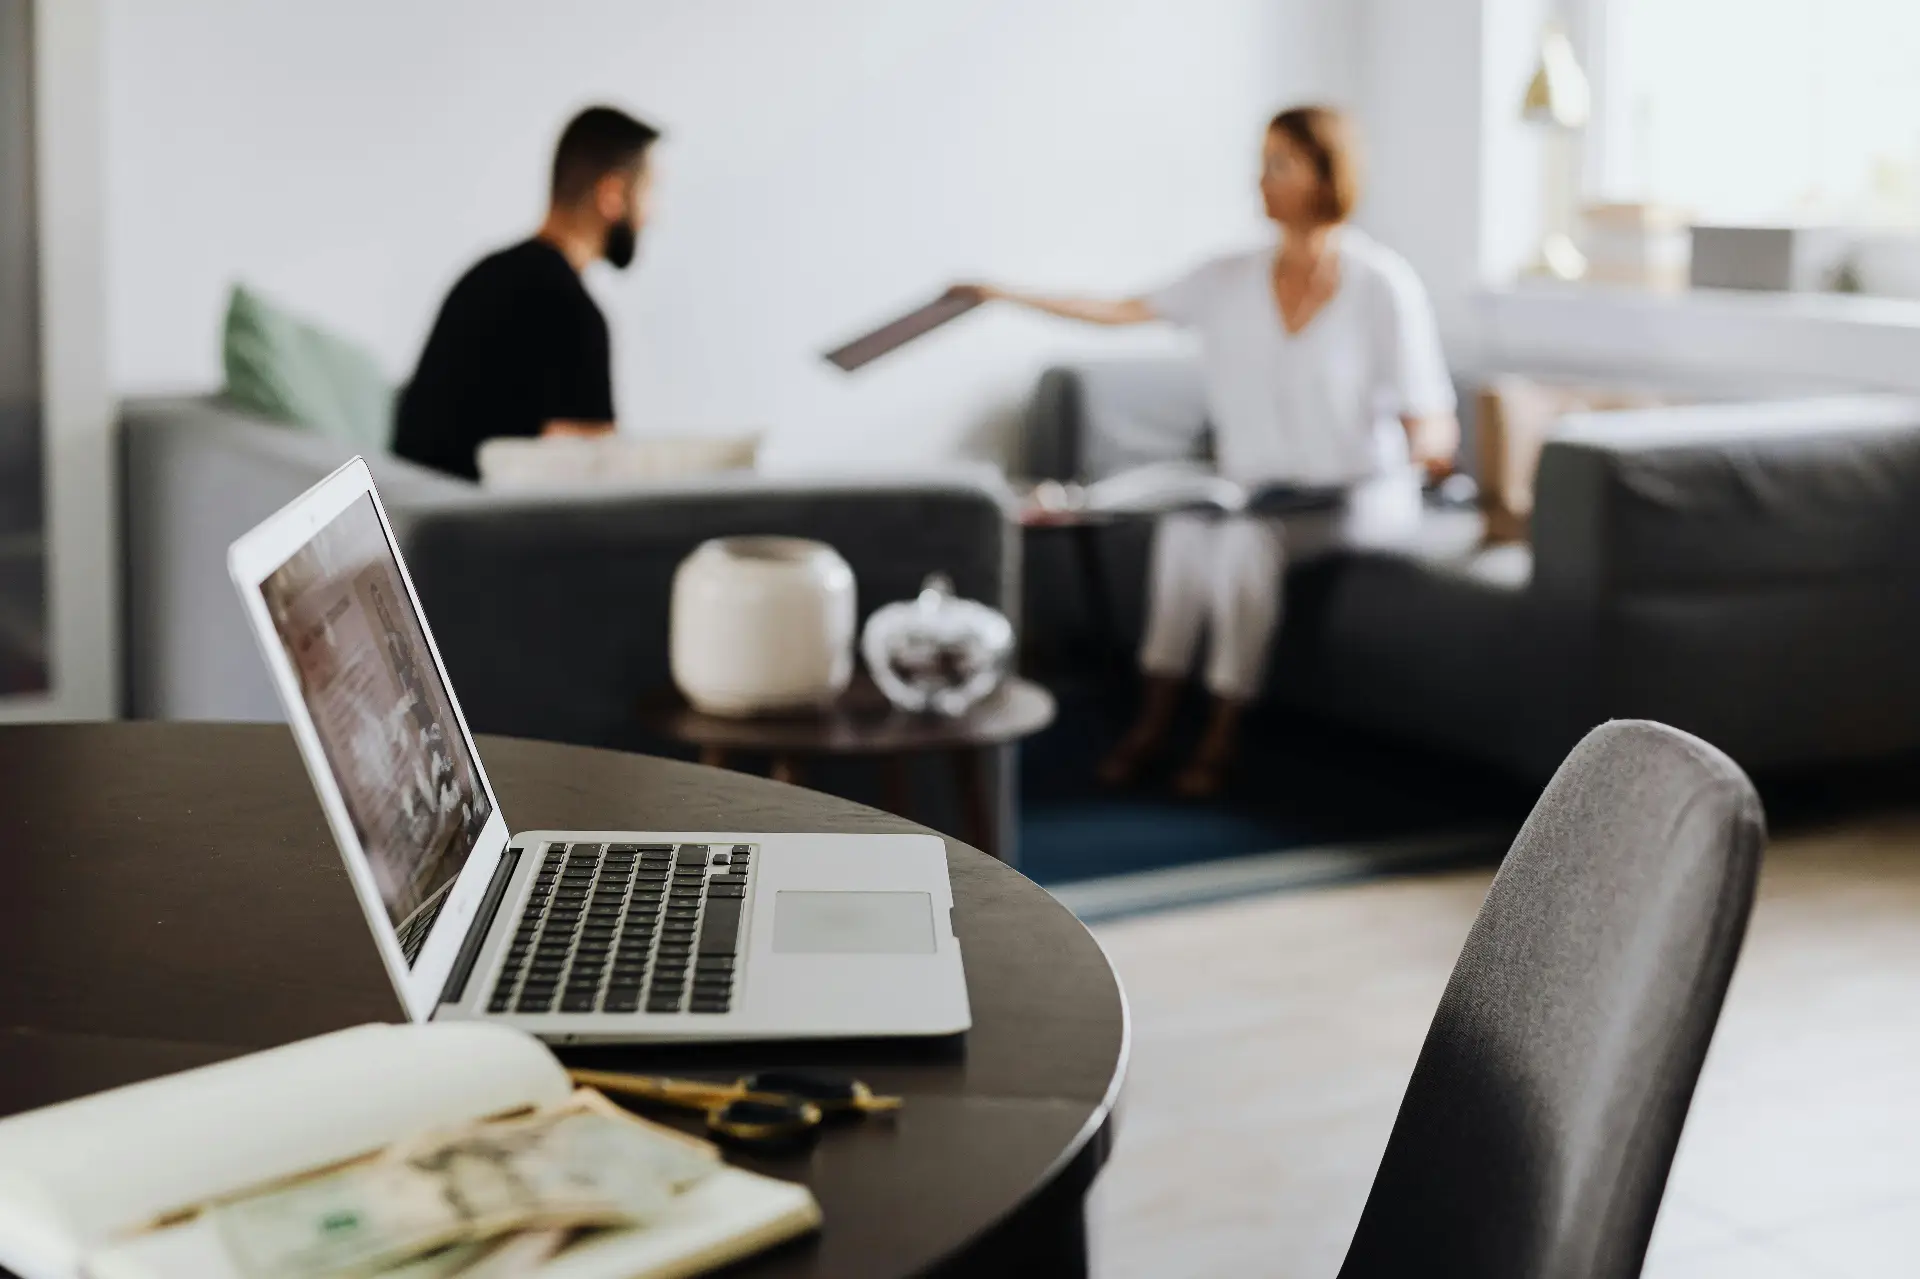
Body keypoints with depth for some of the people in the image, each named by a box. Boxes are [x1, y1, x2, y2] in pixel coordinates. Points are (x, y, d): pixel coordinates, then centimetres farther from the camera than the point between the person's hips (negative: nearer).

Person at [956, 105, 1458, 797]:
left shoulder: (1384, 285, -8)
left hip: (1358, 500, -4)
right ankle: (1157, 710, -20)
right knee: (1186, 521, -28)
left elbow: (1432, 422, -10)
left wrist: (1428, 448, -34)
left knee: (1246, 535, -32)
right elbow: (1124, 311, 5)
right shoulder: (1233, 279, 6)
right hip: (1256, 493, 4)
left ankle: (1223, 727, -22)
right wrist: (1010, 296, -2)